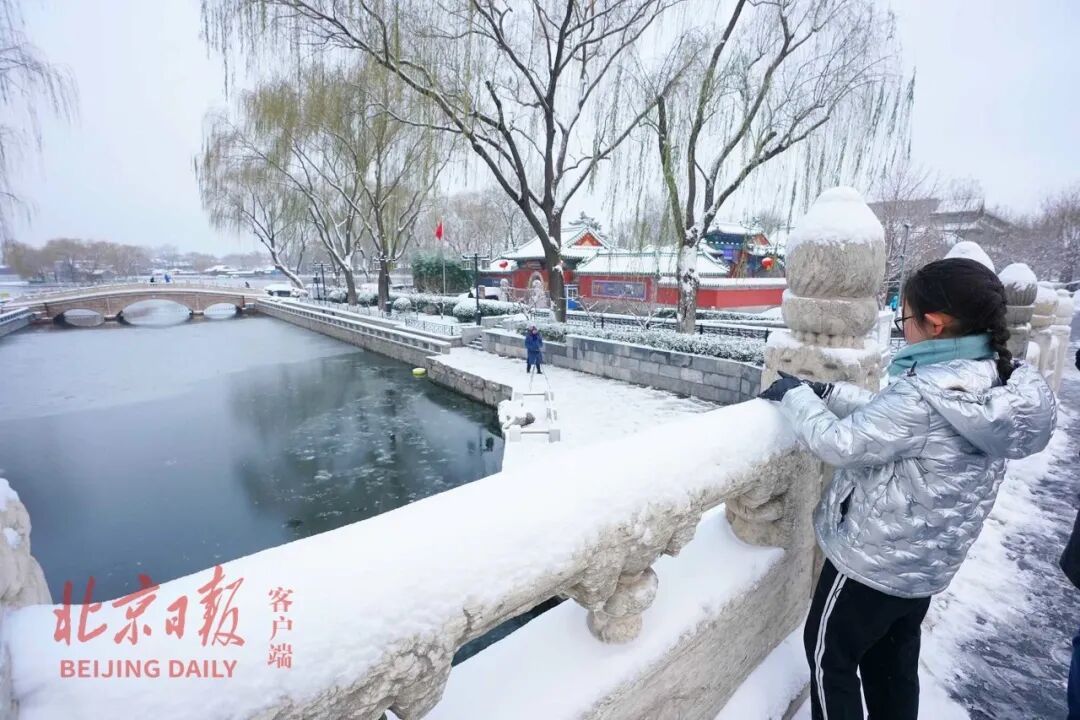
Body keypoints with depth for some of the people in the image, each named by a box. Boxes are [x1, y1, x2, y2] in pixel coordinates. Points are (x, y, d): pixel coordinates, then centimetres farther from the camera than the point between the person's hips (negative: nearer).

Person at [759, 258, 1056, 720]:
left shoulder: (927, 397, -33)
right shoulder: (999, 382, -3)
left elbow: (840, 444, -24)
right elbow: (887, 415, 4)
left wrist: (794, 396, -11)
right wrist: (826, 392, 1)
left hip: (872, 559, -8)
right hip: (926, 563, 8)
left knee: (831, 655, 17)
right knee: (893, 663, 28)